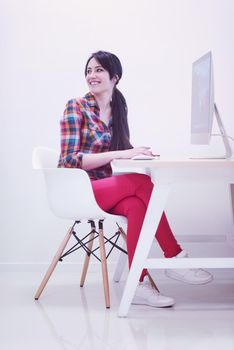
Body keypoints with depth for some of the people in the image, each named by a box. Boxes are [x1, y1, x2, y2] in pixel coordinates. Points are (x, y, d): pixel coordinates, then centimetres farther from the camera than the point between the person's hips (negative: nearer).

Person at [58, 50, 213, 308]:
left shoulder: (118, 109, 13)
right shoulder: (76, 107, -5)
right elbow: (69, 159, -14)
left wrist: (136, 152, -8)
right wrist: (120, 153, -24)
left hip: (103, 187, 5)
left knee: (137, 205, -31)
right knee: (142, 182, -28)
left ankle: (138, 283, -31)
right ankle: (175, 258, -21)